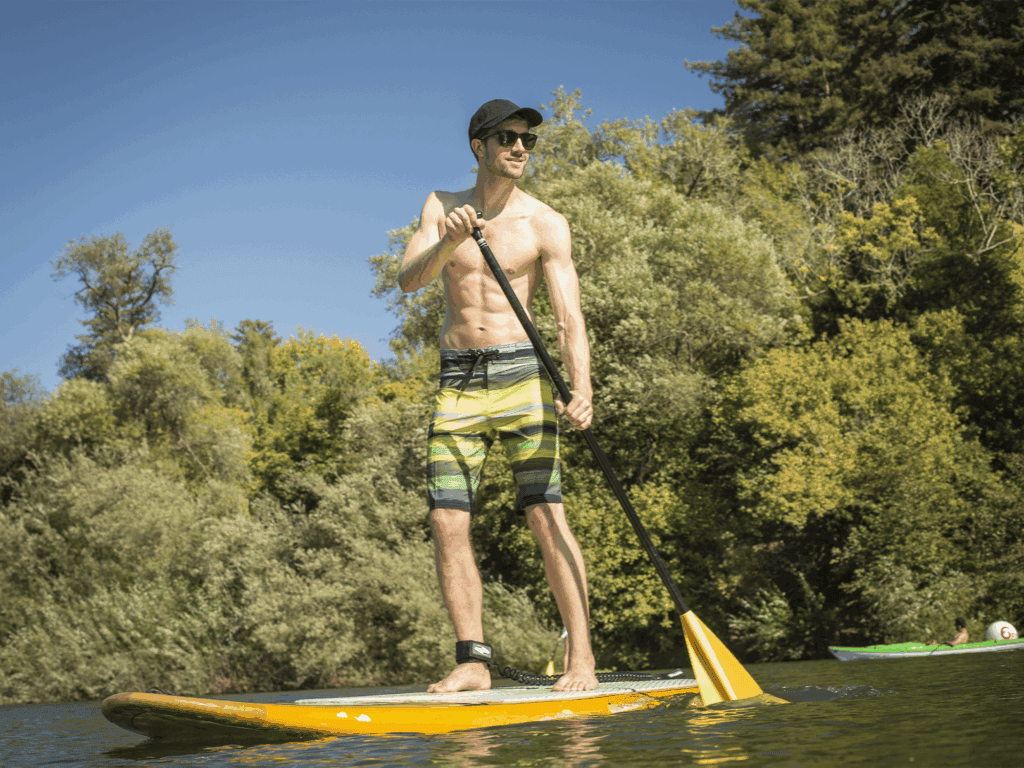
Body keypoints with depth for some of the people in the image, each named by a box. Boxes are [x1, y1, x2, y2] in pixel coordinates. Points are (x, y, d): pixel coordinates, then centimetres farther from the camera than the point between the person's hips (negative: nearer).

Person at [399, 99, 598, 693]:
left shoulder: (545, 223, -1)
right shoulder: (441, 208, 11)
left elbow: (569, 315, -9)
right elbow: (409, 280, -3)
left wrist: (582, 389, -25)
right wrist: (449, 242, -23)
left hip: (522, 376, -3)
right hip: (458, 381, 3)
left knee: (546, 516, -11)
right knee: (447, 522, -4)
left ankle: (583, 660, -7)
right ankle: (473, 662, 3)